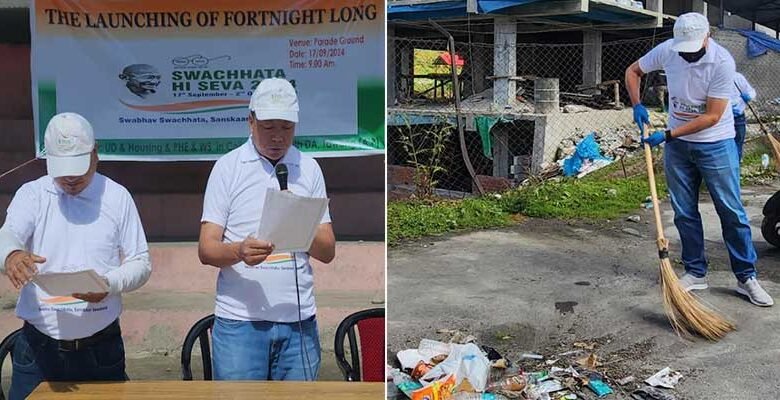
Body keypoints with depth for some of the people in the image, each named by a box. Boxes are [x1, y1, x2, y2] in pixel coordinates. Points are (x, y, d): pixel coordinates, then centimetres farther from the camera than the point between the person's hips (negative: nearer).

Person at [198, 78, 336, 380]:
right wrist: (240, 251, -24)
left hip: (299, 319, 2)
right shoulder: (228, 167, 3)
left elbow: (328, 251, 7)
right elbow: (206, 250, -2)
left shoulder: (310, 169, 10)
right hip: (239, 319, -2)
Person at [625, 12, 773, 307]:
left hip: (716, 144, -4)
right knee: (684, 213, 8)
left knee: (732, 212, 0)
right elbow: (633, 71, 8)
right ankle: (696, 272, 21)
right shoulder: (667, 51, -9)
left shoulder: (722, 62, -22)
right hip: (677, 143, 4)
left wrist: (667, 135, -23)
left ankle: (746, 277, 10)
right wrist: (637, 106, -7)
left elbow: (712, 117, -21)